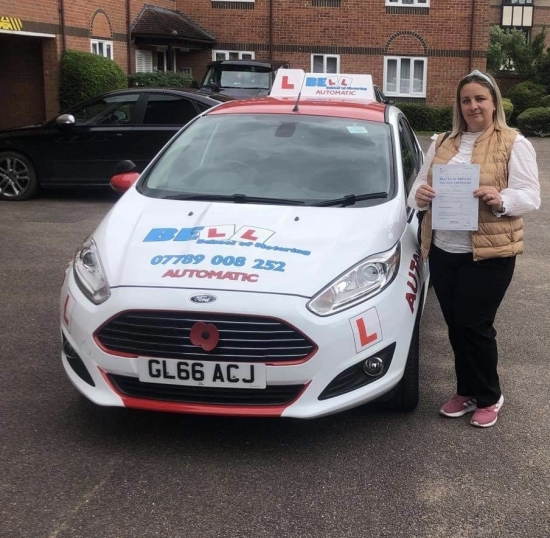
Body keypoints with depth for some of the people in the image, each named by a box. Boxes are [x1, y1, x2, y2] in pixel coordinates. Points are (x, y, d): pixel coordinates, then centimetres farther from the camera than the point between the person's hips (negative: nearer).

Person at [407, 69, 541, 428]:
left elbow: (531, 196, -8)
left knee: (474, 326, -2)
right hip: (442, 251, 5)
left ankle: (489, 397, 19)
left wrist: (501, 200, -29)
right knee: (456, 326, 12)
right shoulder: (442, 143, 14)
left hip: (489, 254, -5)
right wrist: (419, 194, -10)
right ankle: (467, 392, 29)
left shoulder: (514, 144, -2)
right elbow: (420, 183, 15)